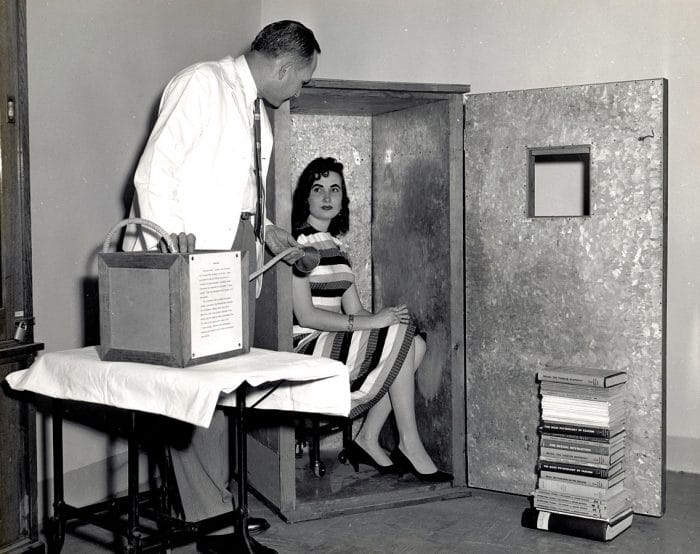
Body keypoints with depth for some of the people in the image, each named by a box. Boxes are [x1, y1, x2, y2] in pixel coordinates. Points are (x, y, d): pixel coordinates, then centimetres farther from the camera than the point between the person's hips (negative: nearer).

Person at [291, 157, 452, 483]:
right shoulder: (297, 242, -10)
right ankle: (409, 444, -10)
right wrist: (370, 322, -22)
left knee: (416, 344, -7)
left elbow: (353, 311, 12)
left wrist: (384, 318, -8)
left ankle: (367, 441, -5)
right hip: (308, 349, -8)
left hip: (337, 345, 8)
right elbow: (306, 316, -18)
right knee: (401, 335, -18)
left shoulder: (335, 245, 18)